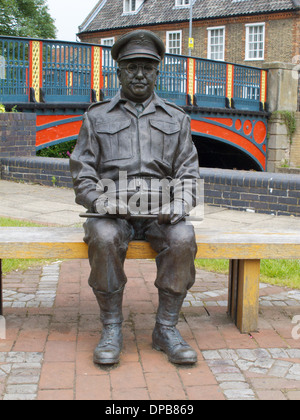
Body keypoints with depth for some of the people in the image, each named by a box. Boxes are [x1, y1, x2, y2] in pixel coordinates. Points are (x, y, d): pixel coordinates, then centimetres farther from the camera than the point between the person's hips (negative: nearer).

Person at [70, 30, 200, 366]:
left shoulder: (177, 119, 15)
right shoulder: (97, 117, 11)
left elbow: (189, 174, 9)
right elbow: (82, 174, 4)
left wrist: (179, 203, -12)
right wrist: (102, 202, -15)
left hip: (160, 212, 1)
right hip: (112, 211, -1)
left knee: (182, 238, -31)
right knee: (104, 238, -34)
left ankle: (166, 329, -17)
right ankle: (111, 329, -19)